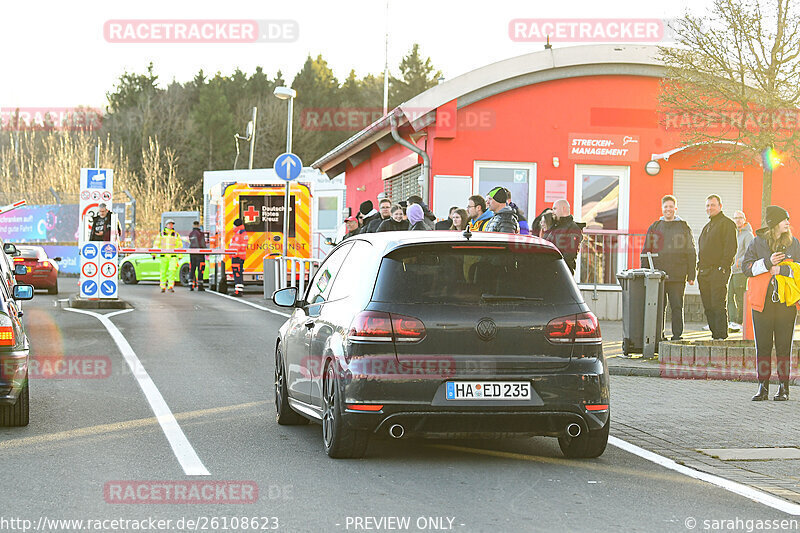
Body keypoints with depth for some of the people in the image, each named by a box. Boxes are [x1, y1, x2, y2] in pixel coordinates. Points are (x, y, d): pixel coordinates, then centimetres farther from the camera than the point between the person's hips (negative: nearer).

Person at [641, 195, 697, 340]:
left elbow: (691, 253, 7)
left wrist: (691, 275, 1)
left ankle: (677, 335, 1)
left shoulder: (684, 228, 8)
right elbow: (646, 252, 14)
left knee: (677, 307, -4)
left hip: (677, 277, -2)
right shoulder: (654, 228, 13)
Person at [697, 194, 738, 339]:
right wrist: (700, 267, 16)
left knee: (718, 306, -11)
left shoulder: (727, 224, -5)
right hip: (704, 272, 9)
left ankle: (721, 335, -9)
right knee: (708, 306, 8)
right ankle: (715, 334, 13)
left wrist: (723, 267, -18)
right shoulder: (707, 227, 23)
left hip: (718, 271, -9)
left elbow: (730, 248, -12)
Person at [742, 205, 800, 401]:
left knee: (783, 345, 0)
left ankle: (783, 387, 6)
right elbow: (746, 267, 0)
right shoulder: (757, 243, 5)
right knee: (762, 345, 1)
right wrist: (768, 263, -12)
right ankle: (763, 387, 7)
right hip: (763, 301, 0)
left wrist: (782, 269, -11)